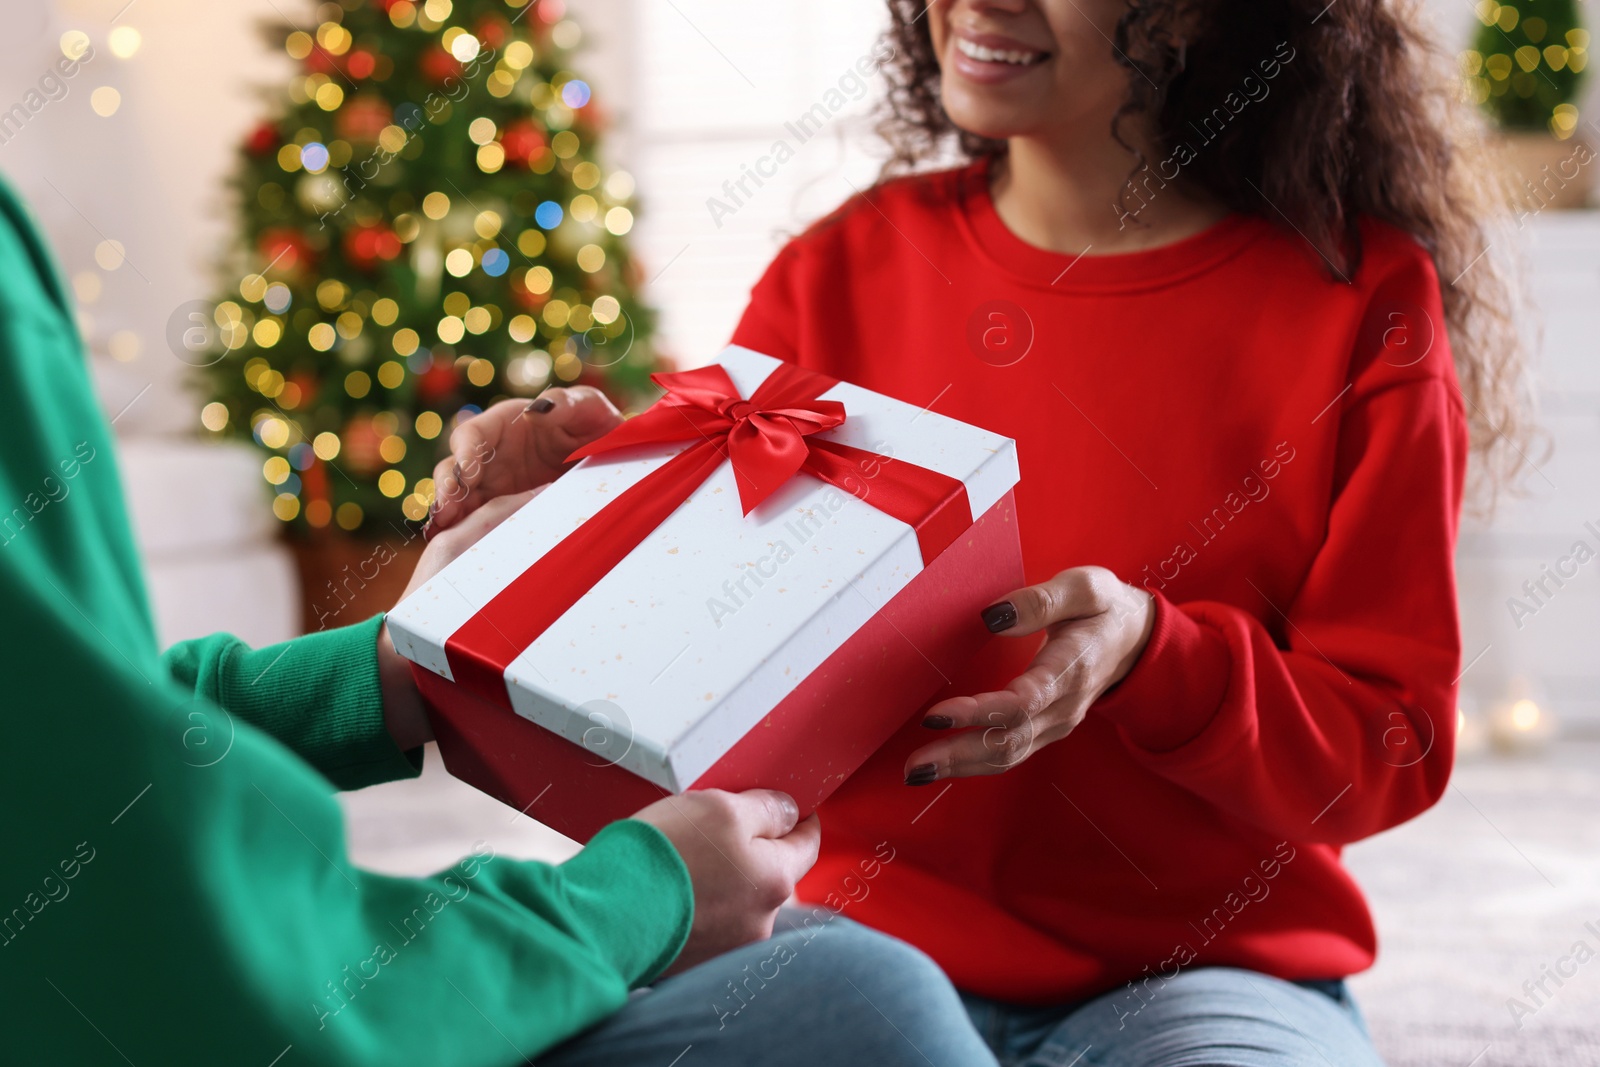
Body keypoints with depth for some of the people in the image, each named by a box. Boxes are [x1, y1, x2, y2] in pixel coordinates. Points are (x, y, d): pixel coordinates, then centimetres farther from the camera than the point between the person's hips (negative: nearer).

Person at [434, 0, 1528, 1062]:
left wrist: (1149, 657, -22)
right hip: (883, 937, 2)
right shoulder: (836, 274, 6)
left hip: (1201, 971, -2)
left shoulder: (1361, 298, -2)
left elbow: (1394, 742, -4)